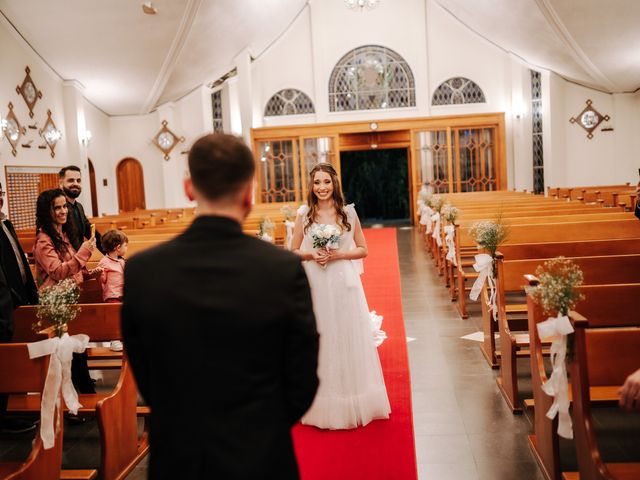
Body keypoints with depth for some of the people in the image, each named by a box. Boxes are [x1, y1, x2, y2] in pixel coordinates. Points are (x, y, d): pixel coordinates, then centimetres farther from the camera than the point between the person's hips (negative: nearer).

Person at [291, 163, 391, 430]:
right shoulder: (304, 214, 1)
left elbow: (362, 250, 4)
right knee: (320, 340, 7)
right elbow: (293, 251, 6)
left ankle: (353, 402, 23)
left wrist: (338, 254, -12)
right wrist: (311, 254, -13)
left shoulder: (348, 212, 1)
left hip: (344, 284, 0)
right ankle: (324, 405, 21)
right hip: (315, 286, 0)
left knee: (348, 338, 7)